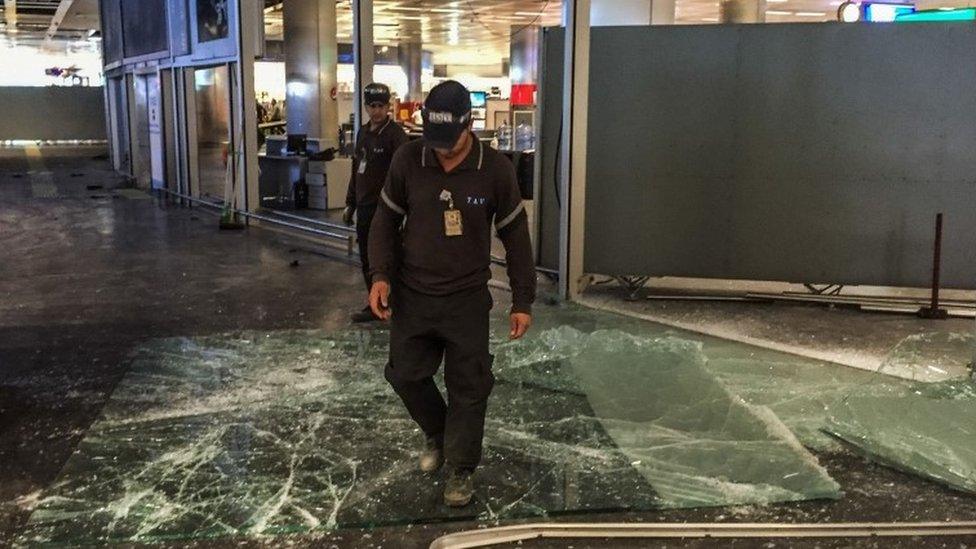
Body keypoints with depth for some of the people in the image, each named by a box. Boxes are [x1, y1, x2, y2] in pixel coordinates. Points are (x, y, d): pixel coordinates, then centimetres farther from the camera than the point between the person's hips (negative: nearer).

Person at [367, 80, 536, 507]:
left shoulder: (496, 169, -12)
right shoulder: (407, 160, -9)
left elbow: (515, 236, -3)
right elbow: (386, 220, 3)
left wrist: (523, 300, -2)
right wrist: (381, 275, -10)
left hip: (468, 299, -2)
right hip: (411, 295, 2)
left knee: (469, 388, 5)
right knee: (405, 375, 12)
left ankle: (461, 468, 24)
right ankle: (438, 436, 41)